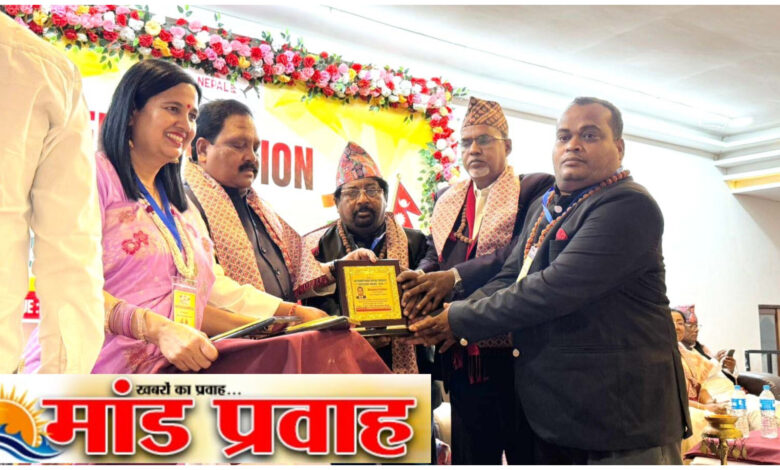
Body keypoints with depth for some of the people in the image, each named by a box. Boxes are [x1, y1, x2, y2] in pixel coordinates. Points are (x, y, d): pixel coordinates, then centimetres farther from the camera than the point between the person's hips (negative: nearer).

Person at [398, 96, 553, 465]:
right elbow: (433, 254, 8)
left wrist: (456, 277, -26)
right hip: (464, 356, 5)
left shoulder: (535, 189, -2)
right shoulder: (447, 198, 17)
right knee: (470, 455, 14)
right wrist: (421, 280, -15)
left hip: (517, 350, -5)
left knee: (528, 455, 7)